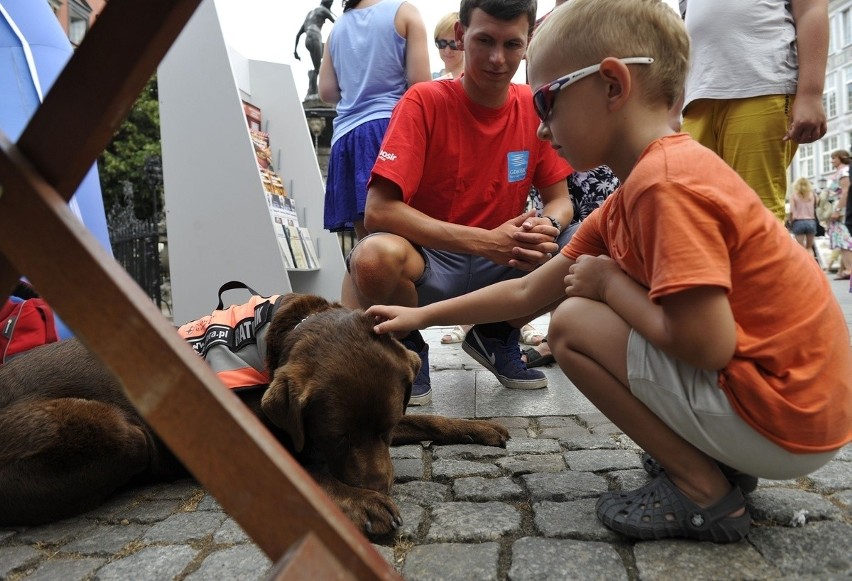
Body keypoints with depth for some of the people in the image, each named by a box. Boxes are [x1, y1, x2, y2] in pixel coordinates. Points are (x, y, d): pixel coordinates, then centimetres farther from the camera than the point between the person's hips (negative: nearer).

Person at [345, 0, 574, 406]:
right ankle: (408, 349, 0)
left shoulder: (536, 108, -1)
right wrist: (485, 240, -30)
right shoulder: (425, 101, -13)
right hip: (426, 258, -4)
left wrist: (549, 228, -23)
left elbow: (560, 200, 3)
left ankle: (496, 336, 10)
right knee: (375, 257, -36)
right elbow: (379, 210, -22)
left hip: (503, 262, 4)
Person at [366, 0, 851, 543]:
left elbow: (705, 344, -27)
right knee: (581, 307, 18)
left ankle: (705, 494, -2)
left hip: (788, 419, -9)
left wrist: (610, 283, -12)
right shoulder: (627, 198, 9)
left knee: (574, 324, -10)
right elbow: (527, 292, 12)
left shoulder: (666, 181, -21)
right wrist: (422, 314, 15)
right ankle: (716, 461, 14)